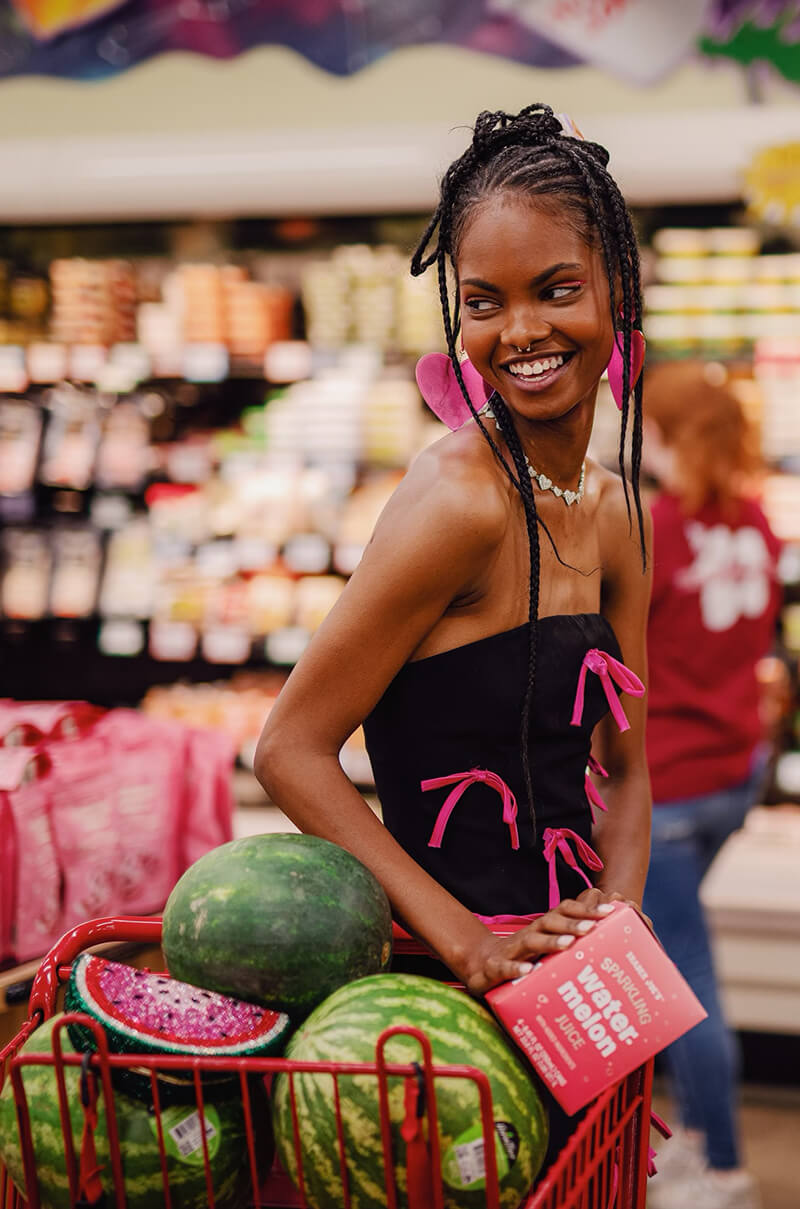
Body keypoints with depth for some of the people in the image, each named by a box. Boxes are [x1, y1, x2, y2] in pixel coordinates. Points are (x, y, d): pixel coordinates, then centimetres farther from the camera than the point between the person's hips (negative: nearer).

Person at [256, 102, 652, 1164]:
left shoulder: (614, 513, 5)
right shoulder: (460, 500, -19)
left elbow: (622, 768, 10)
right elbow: (291, 752, -19)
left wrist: (619, 904, -7)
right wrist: (461, 938, -23)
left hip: (569, 959, 8)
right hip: (459, 991, -8)